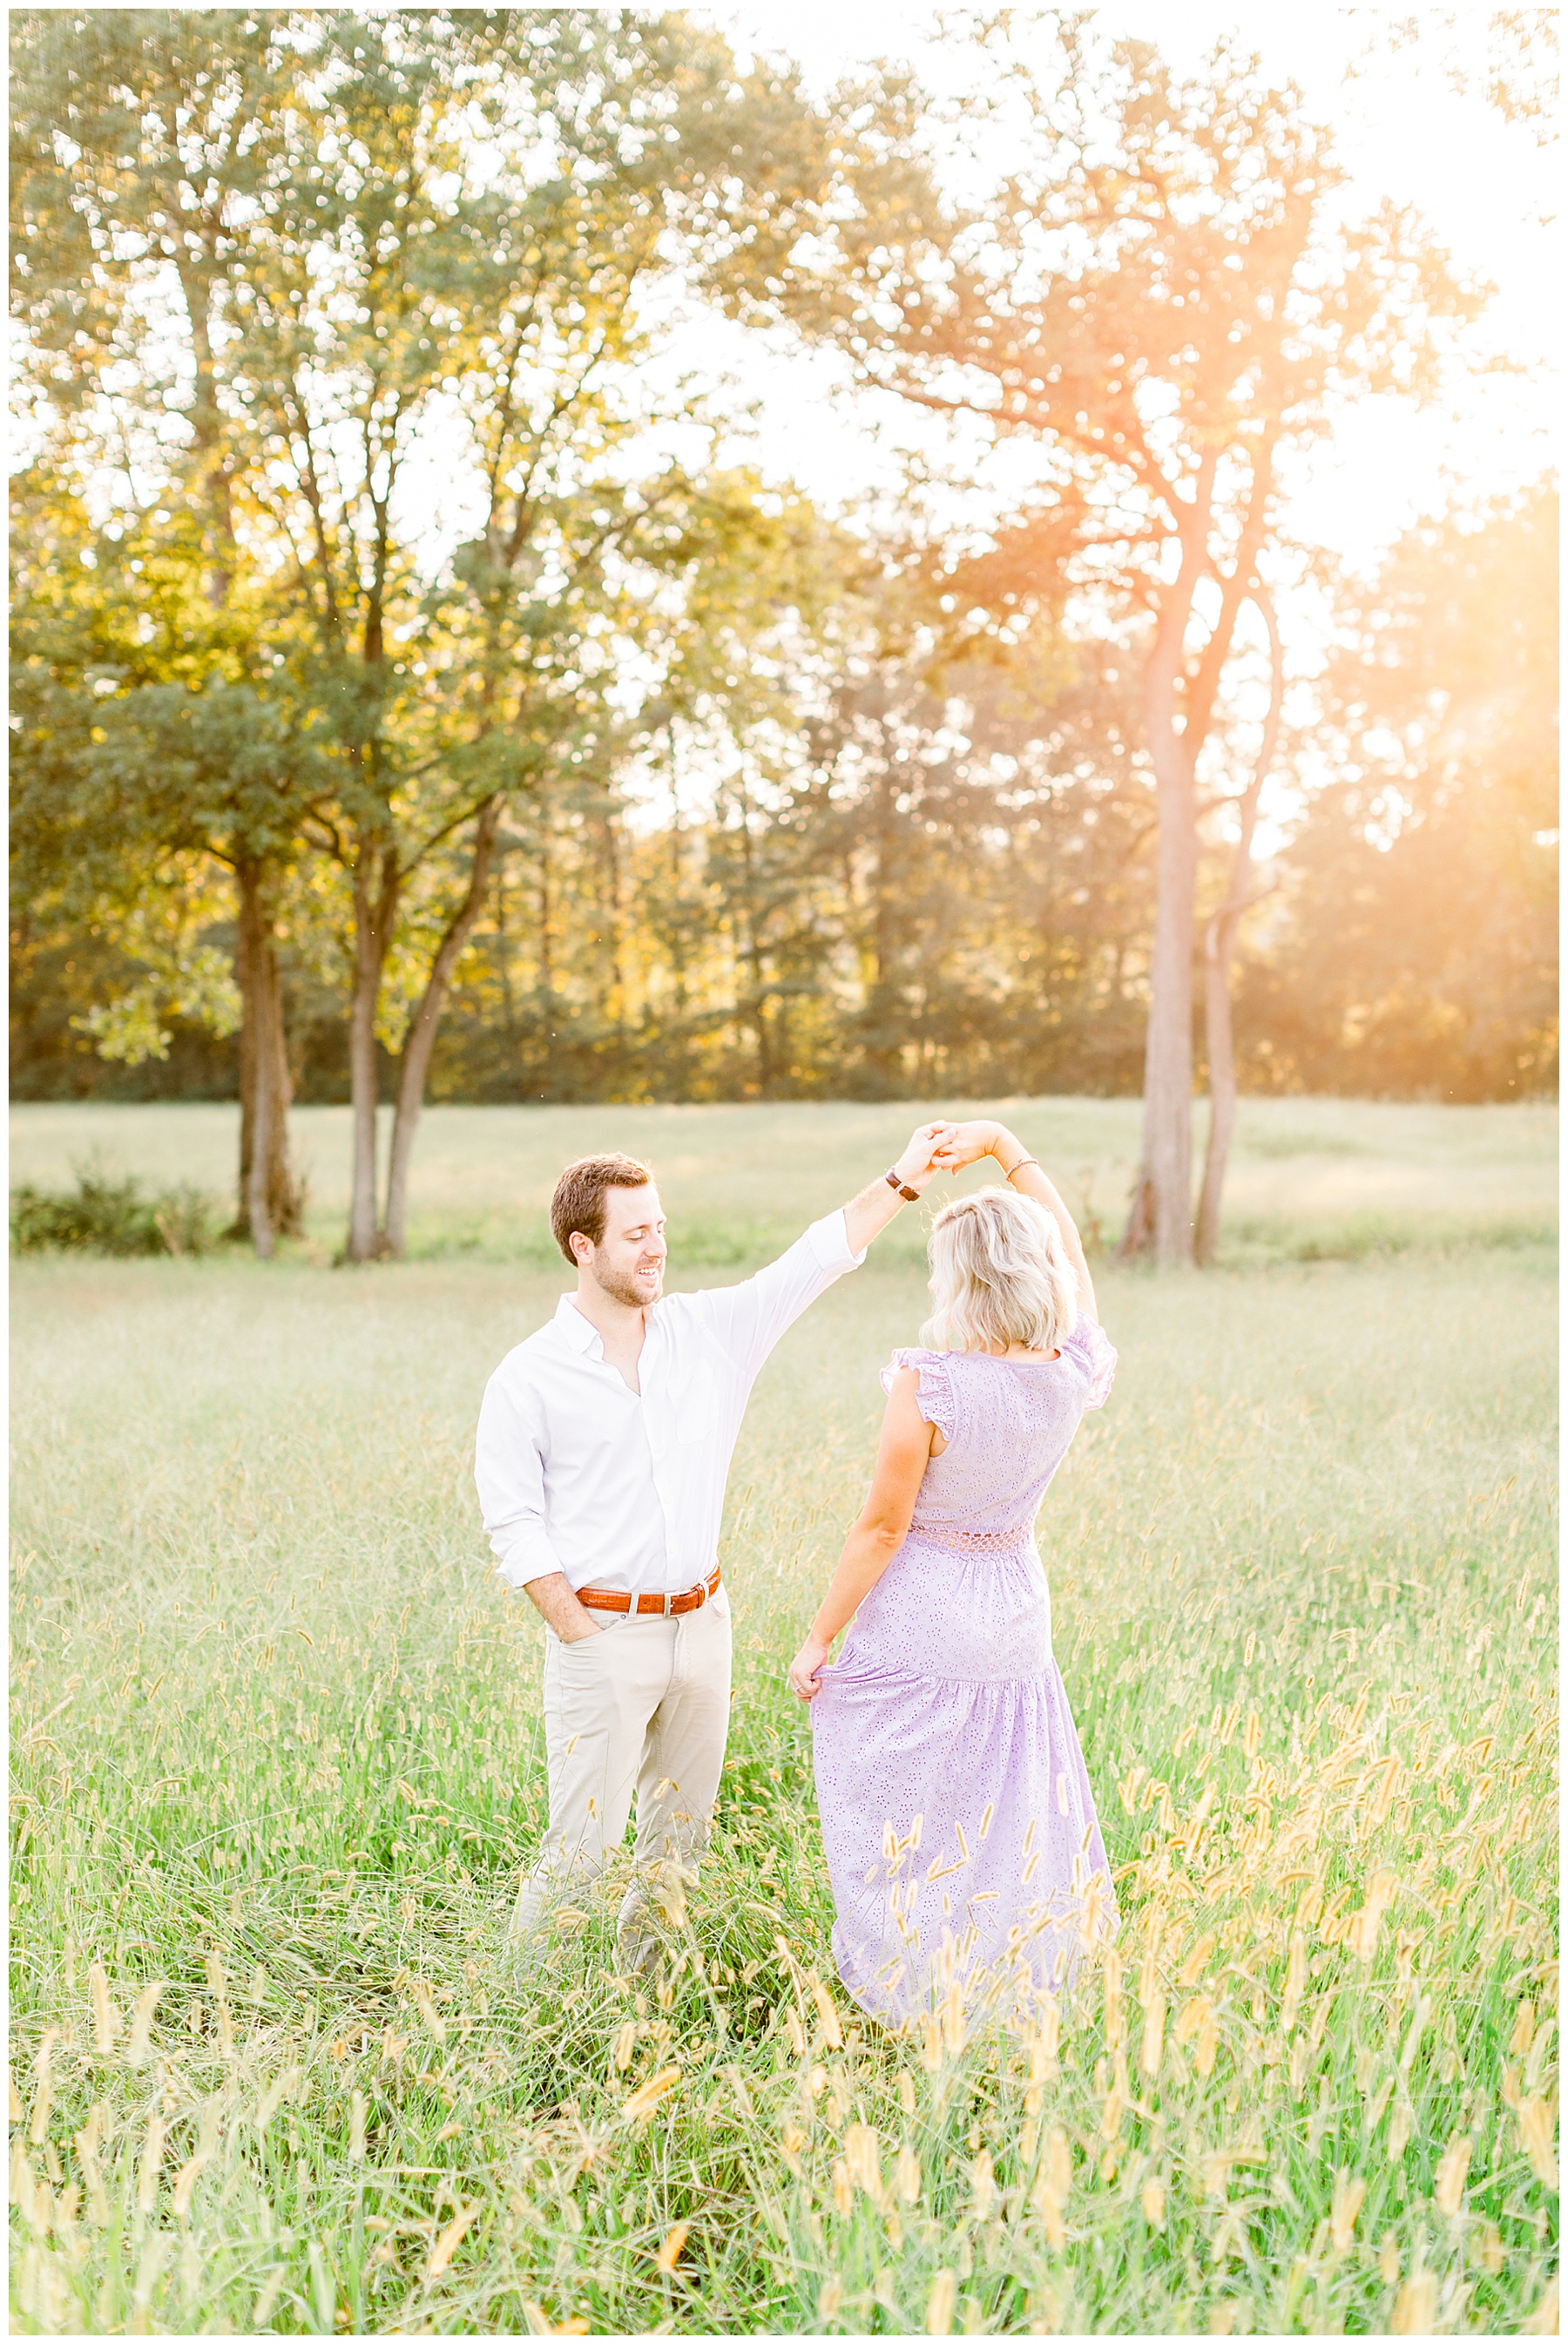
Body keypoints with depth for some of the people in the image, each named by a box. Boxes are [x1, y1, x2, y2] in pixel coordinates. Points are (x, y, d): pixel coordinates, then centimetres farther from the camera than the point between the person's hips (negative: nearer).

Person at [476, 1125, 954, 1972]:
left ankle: (640, 1980, 31)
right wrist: (582, 1638, -12)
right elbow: (514, 1527, -7)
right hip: (602, 1633, -4)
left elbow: (815, 1259, 1)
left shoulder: (709, 1329, 3)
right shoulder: (528, 1378, -8)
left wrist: (902, 1178, -7)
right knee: (584, 1840, -3)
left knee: (678, 1835, 14)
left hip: (702, 1621, 4)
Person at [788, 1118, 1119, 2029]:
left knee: (903, 1831, 10)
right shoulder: (1075, 1372, -9)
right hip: (1017, 1610, 5)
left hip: (917, 1623, -5)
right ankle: (1009, 1990, 28)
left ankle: (913, 2008, 19)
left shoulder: (929, 1387, -23)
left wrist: (819, 1638, -5)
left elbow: (882, 1529, -16)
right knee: (1008, 1820, 18)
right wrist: (1003, 1144, 7)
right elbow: (1069, 1243, 8)